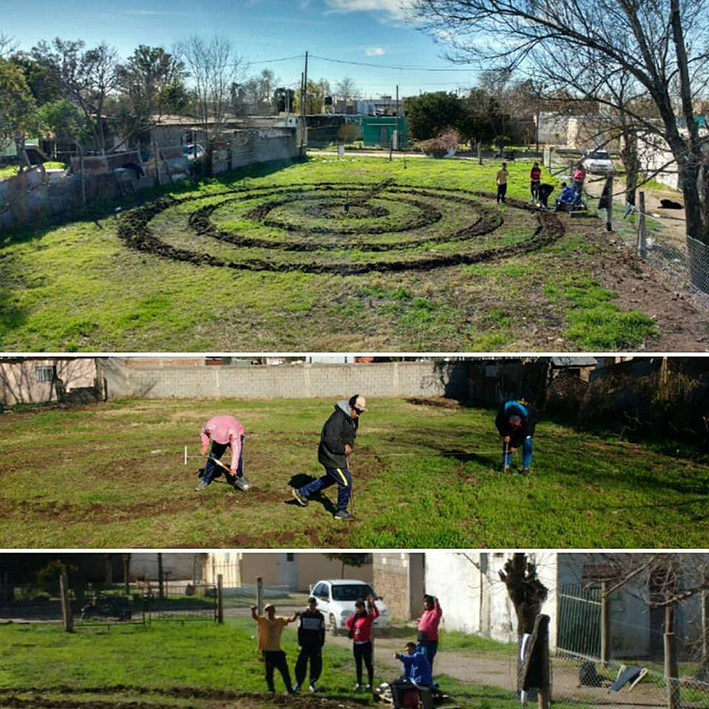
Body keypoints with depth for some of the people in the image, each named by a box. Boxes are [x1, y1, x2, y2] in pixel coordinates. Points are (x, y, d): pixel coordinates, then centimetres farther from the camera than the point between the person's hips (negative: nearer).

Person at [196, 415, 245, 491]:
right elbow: (204, 431, -9)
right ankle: (205, 480, 0)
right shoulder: (210, 426, -36)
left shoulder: (234, 433, -45)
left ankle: (239, 477, -1)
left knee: (238, 455, -21)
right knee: (213, 456, -9)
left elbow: (236, 450, -44)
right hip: (218, 434, 3)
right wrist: (205, 444, -19)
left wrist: (233, 468, -47)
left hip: (238, 433, -3)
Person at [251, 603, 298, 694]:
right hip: (267, 650, -3)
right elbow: (255, 617, -22)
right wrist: (253, 610, -45)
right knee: (269, 671, 3)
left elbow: (291, 620, -2)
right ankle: (271, 689, 13)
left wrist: (295, 615, -25)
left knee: (284, 670, 4)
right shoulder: (263, 620, -4)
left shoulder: (280, 620, 6)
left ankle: (289, 689, 12)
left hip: (278, 650, 3)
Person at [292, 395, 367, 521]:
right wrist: (344, 449, -17)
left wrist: (349, 445, -6)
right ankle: (341, 511, 15)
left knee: (331, 478, 26)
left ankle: (302, 493, 38)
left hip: (339, 455, 11)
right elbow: (330, 441, -29)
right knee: (346, 482, -4)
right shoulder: (338, 419, -28)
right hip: (331, 457, -11)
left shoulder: (353, 418, 3)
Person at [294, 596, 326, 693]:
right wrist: (300, 644, -4)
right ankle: (298, 684, 8)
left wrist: (321, 644, -3)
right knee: (301, 665, -2)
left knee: (316, 666, 1)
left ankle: (312, 683, 15)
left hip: (316, 645, 1)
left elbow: (322, 632, 5)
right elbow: (300, 630, 2)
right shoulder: (303, 615, 2)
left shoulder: (320, 616, 3)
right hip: (305, 644, -1)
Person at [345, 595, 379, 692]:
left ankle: (370, 684, 2)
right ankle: (359, 684, 23)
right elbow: (347, 623, 26)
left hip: (366, 643, -6)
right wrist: (351, 630, 10)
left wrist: (372, 604, -39)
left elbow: (376, 614, -29)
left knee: (368, 664, -1)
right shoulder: (354, 617, 8)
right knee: (358, 665, 14)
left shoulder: (368, 617, -9)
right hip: (356, 644, 6)